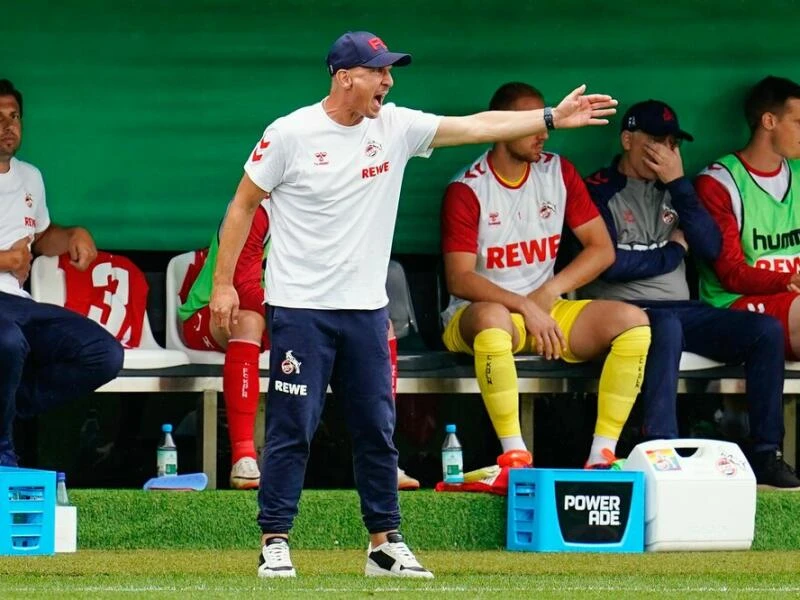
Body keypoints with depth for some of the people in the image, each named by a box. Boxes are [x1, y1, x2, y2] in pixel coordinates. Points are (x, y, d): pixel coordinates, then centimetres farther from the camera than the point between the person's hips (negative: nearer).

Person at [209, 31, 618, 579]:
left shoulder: (396, 127, 2)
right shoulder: (290, 134, -9)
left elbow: (476, 126, 1)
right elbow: (244, 205, -2)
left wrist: (551, 118, -5)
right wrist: (223, 283, -5)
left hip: (366, 308, 5)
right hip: (301, 308, -5)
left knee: (377, 429, 8)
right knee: (292, 429, -3)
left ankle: (385, 544, 16)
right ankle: (275, 543, 4)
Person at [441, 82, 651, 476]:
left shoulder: (558, 173, 5)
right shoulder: (466, 190, -9)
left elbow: (602, 249, 4)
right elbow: (459, 280, -15)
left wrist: (549, 292, -11)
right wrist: (525, 307, -25)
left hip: (547, 309, 5)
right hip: (476, 314, -5)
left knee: (632, 321, -20)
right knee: (492, 318, -42)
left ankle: (602, 456, -22)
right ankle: (515, 456, -37)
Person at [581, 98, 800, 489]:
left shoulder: (672, 189, 19)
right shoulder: (600, 190, 0)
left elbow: (711, 248, 4)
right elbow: (607, 263, -15)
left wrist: (679, 183, -2)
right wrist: (672, 251, 0)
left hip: (679, 309, 6)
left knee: (766, 330, -14)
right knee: (666, 326, -40)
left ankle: (765, 454, -13)